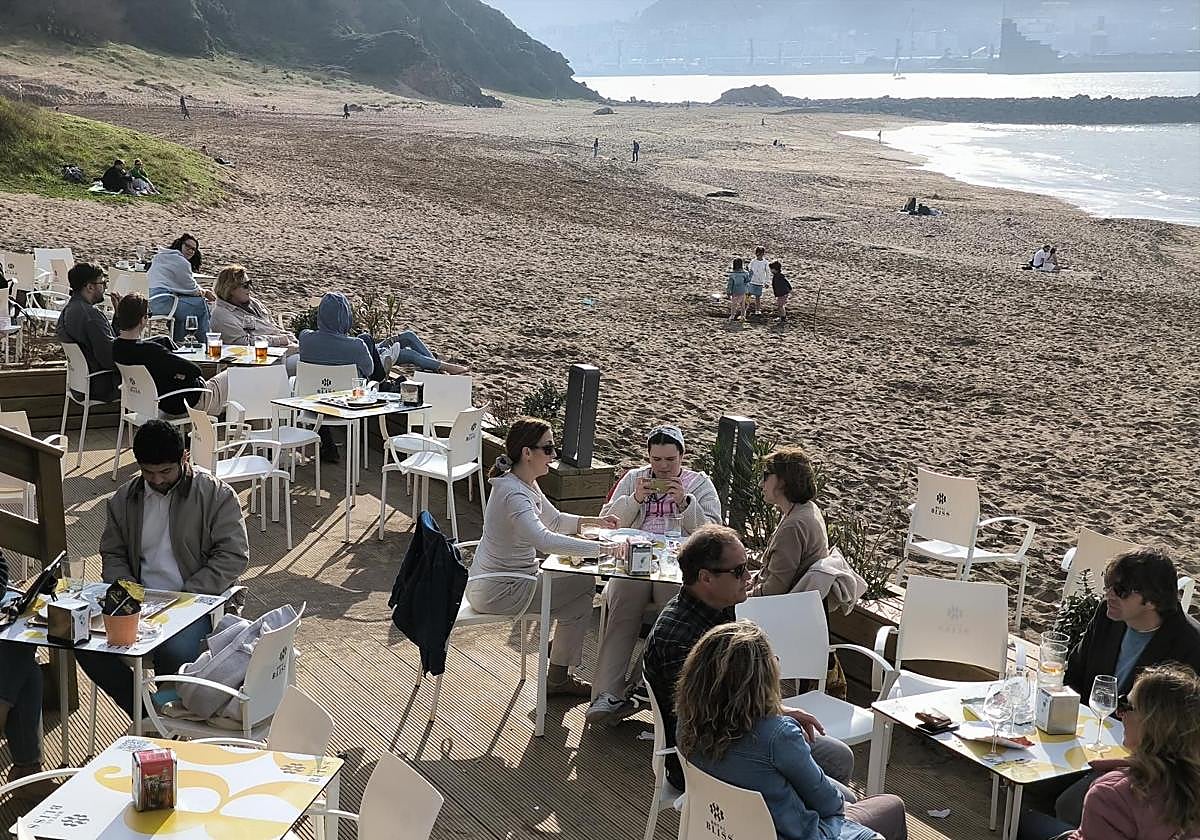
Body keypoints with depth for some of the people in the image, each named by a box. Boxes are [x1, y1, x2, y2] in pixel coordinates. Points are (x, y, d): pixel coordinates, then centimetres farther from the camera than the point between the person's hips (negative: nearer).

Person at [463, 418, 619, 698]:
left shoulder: (527, 484, 5)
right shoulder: (513, 493, -27)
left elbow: (555, 520, 19)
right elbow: (545, 540, -41)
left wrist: (592, 521, 1)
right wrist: (604, 548, -39)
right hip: (496, 592, -10)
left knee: (583, 581, 12)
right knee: (584, 585, -4)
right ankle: (558, 679, 6)